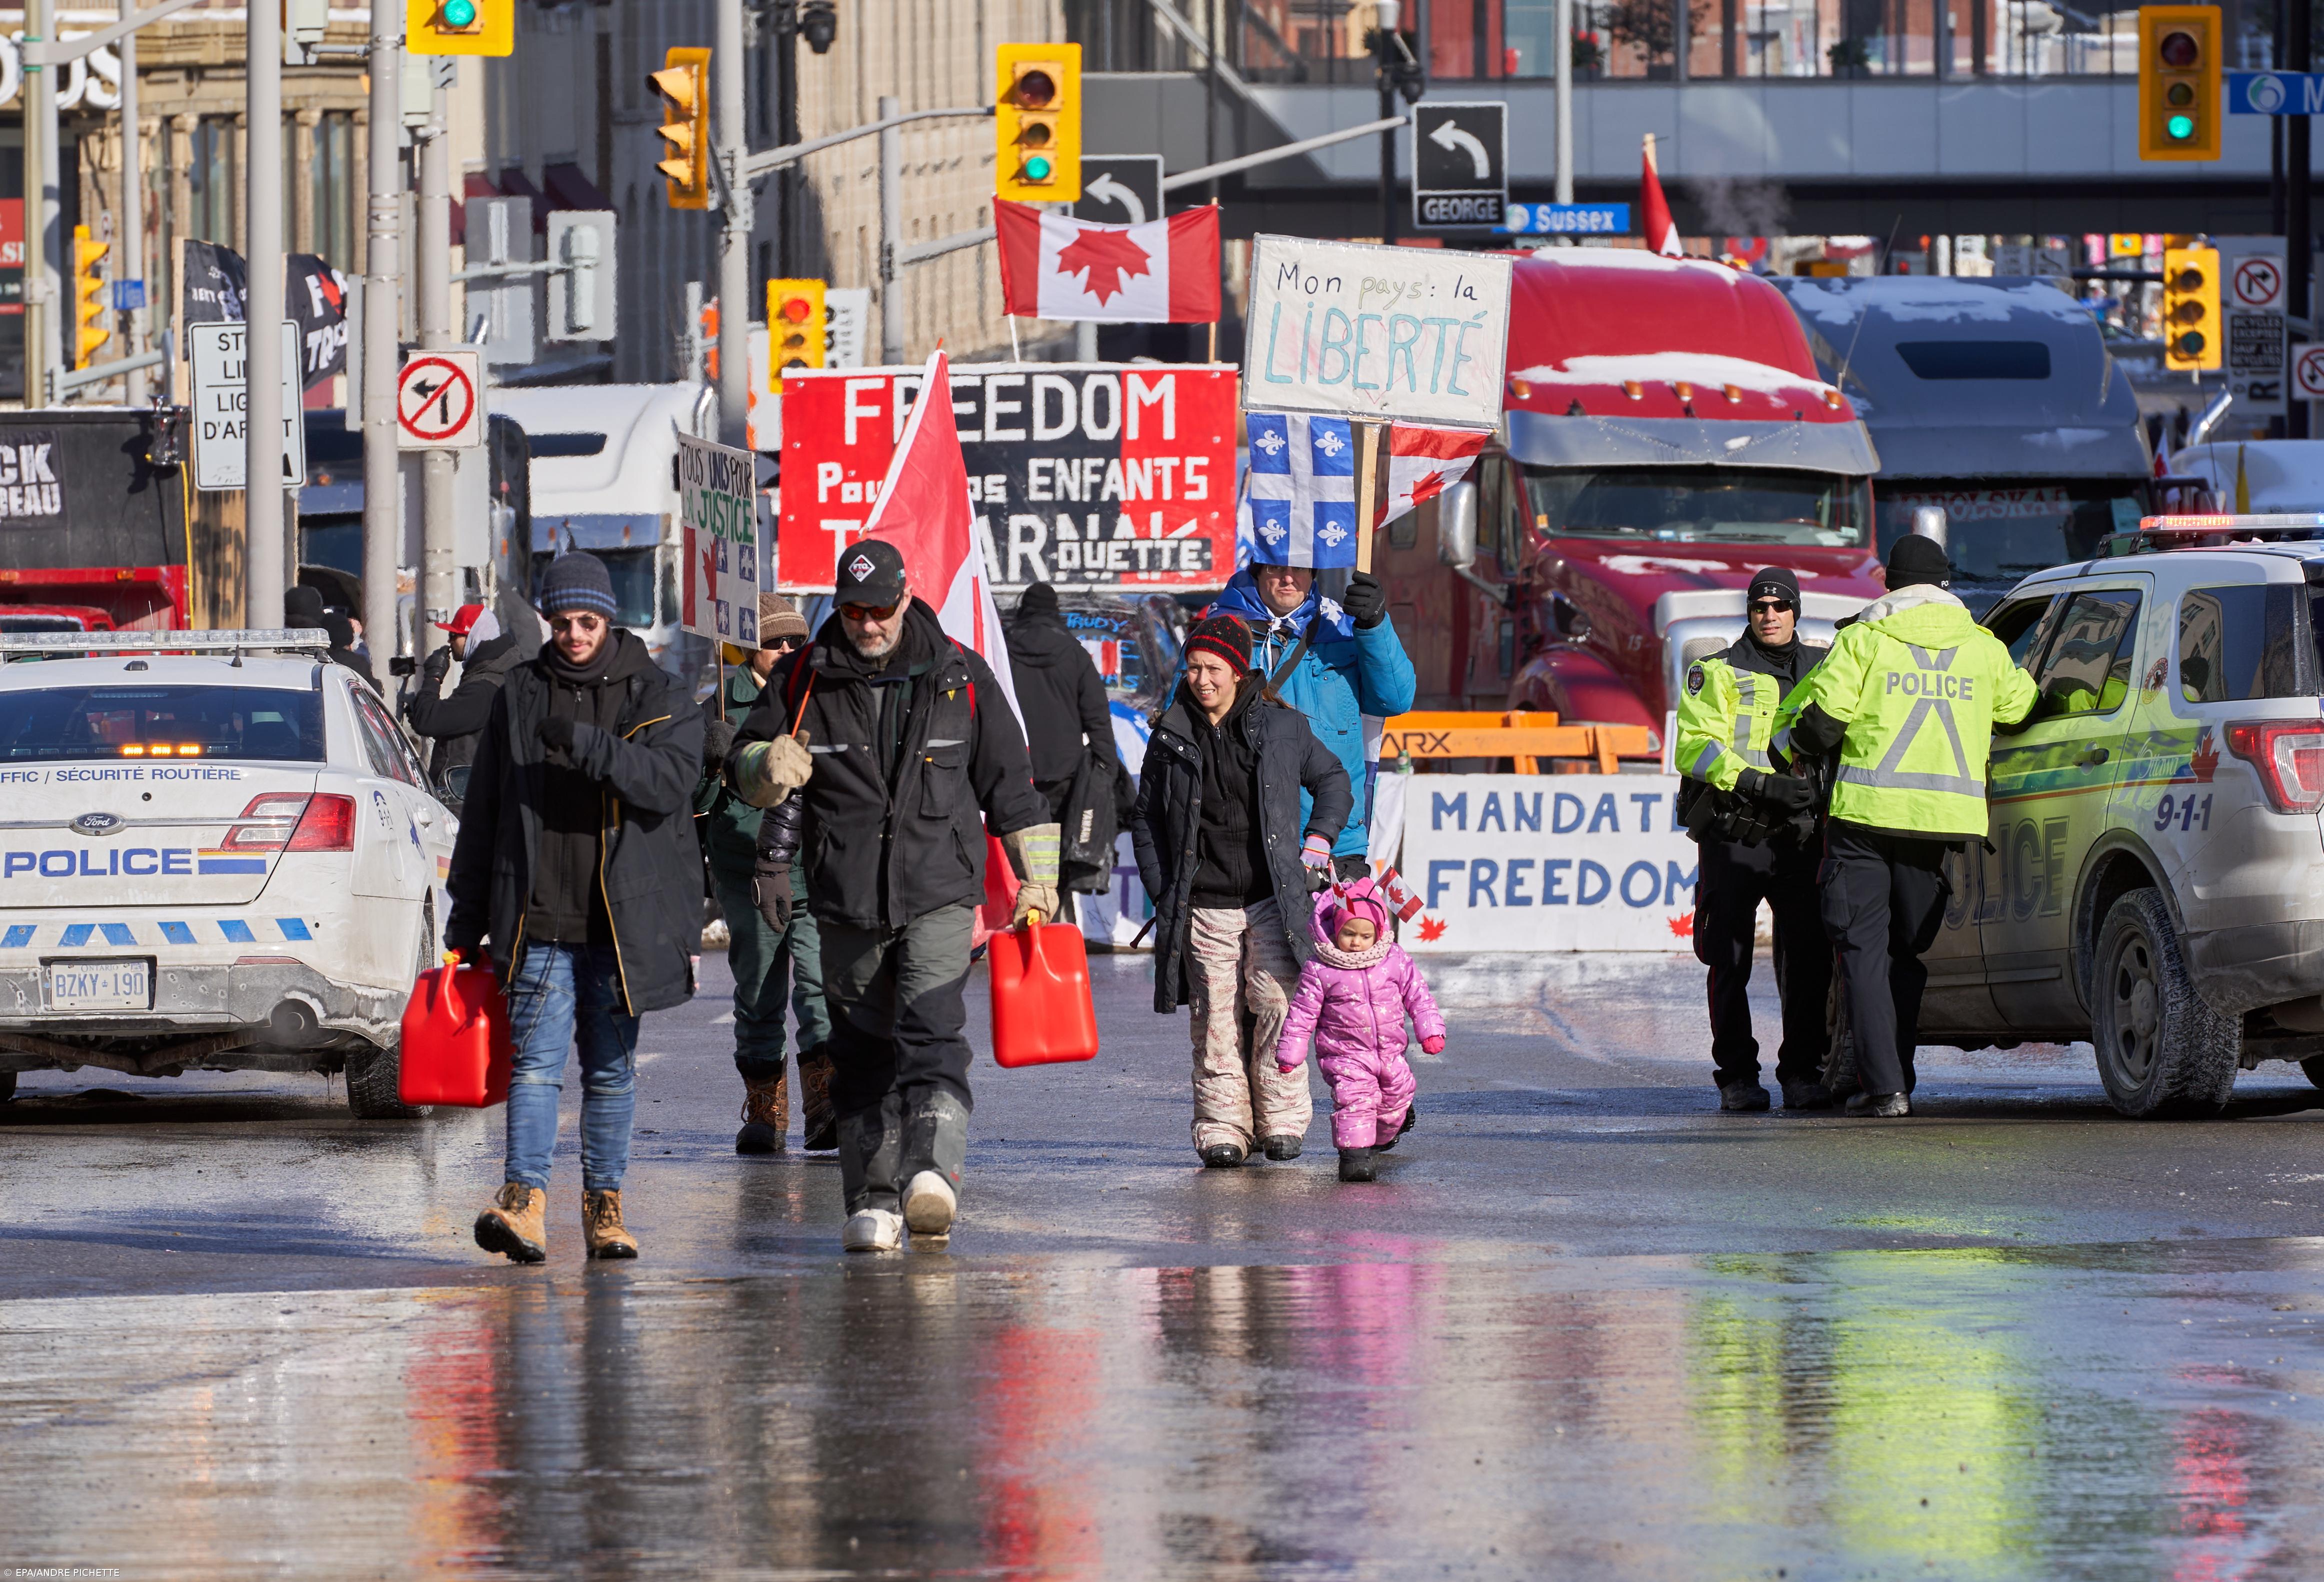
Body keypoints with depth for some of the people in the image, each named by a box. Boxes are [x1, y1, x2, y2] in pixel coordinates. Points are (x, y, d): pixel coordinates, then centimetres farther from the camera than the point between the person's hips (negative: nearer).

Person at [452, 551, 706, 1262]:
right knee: (537, 1061, -11)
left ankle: (604, 1204, 16)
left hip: (623, 921, 0)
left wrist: (584, 743, -27)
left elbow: (670, 781, -15)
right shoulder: (521, 695, 8)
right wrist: (466, 917, 11)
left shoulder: (657, 696, 3)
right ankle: (525, 1202, -21)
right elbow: (483, 811, 12)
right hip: (537, 918, 0)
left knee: (612, 1070, 8)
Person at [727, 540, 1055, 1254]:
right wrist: (769, 766, -11)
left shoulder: (961, 677, 4)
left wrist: (1037, 881, 8)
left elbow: (1012, 785, 11)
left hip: (940, 898, -2)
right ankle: (873, 1201, 11)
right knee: (862, 1055, 5)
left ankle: (932, 1171, -34)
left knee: (931, 1033, -19)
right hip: (847, 902, 2)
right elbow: (742, 761, 14)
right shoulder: (806, 679, 5)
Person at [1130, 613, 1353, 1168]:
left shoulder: (1281, 727, 4)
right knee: (1215, 1019, -2)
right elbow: (1145, 819, 14)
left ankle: (1282, 1118, 2)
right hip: (1202, 907, 1)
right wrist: (1161, 890, 6)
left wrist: (1317, 841, 6)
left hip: (1271, 898, -1)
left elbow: (1333, 780, 18)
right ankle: (1222, 1127, 3)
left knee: (1276, 1006, -8)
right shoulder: (1172, 737, 7)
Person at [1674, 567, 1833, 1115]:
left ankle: (1803, 1074, 6)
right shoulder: (1719, 673, 5)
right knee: (1730, 962, -3)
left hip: (1800, 836, 3)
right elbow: (1695, 747, -7)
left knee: (1809, 960, -3)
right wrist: (1760, 784, -19)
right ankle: (1738, 1078, 4)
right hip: (1734, 836, -3)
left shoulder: (1822, 670, 17)